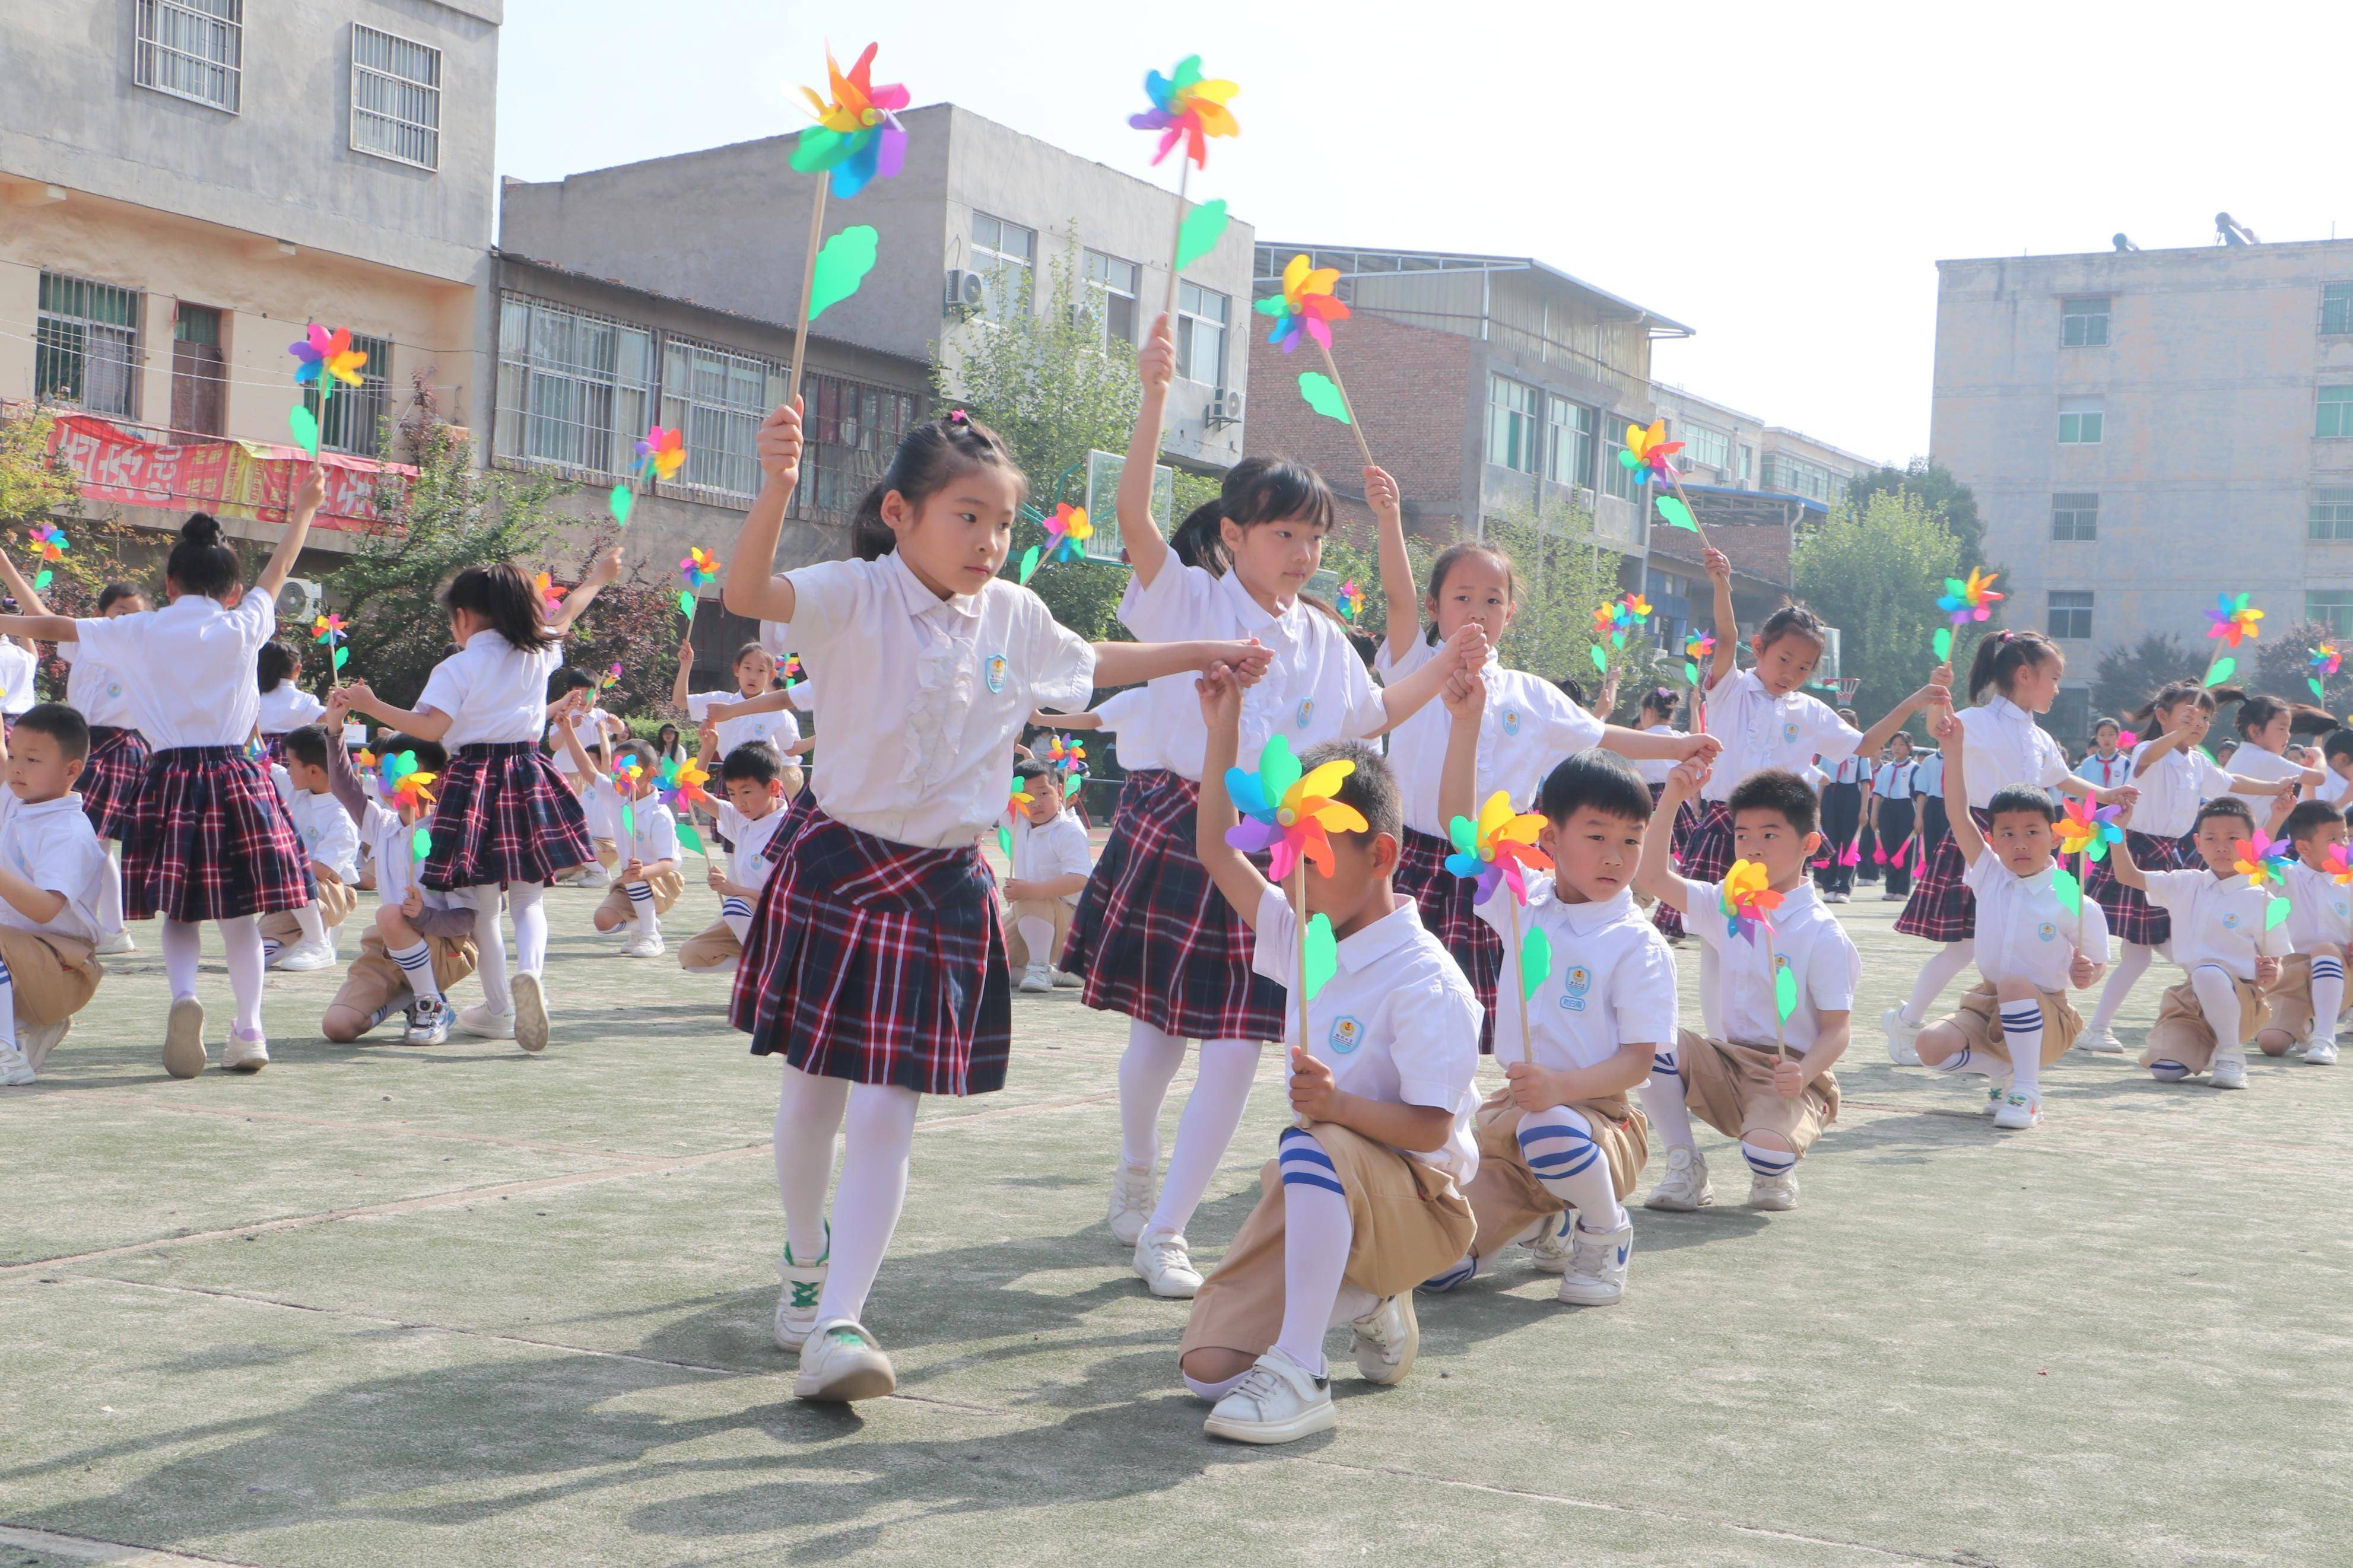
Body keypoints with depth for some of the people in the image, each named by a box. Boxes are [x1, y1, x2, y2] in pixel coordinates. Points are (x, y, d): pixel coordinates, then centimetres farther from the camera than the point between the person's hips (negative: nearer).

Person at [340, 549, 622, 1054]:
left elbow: (431, 726, -19)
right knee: (529, 899, 6)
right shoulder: (536, 653, 8)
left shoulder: (456, 669, -7)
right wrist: (597, 579, 44)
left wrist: (370, 705, -13)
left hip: (475, 777, -3)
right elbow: (564, 616, 26)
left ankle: (499, 1007, 12)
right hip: (528, 778, 3)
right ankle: (530, 972, -23)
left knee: (484, 903, 7)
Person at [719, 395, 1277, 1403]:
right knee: (812, 1090, 11)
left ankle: (840, 1322, -2)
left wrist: (1201, 654, 27)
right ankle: (807, 1253, 38)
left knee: (886, 1113, -3)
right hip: (838, 864, -2)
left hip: (942, 885, 3)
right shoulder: (856, 597, -13)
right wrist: (776, 487, -48)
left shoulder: (1013, 617, 4)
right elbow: (745, 593, -32)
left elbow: (1093, 664, 25)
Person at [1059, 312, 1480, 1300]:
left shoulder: (1322, 638, 13)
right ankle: (1135, 1169, 38)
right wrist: (1154, 395, -28)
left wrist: (1448, 666, 13)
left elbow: (1370, 716, 27)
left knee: (1239, 1046, -3)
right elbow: (1133, 516, -19)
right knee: (1161, 1028, 7)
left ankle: (1163, 1232, 7)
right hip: (1175, 831, -4)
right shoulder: (1189, 599, -3)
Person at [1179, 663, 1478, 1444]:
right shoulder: (1305, 940, 7)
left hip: (1417, 1197, -7)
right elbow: (1218, 853, 14)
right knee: (1208, 1369, -7)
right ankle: (1367, 1303, 17)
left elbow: (1433, 1126, -22)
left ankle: (1299, 1374, -33)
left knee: (1311, 1149, -42)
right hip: (1320, 1198, 8)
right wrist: (1222, 735, 8)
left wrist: (1341, 1104, -38)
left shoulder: (1424, 980, -17)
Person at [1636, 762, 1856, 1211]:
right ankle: (1686, 1169, -7)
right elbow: (1652, 876, 6)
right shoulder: (1727, 906, 9)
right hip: (1728, 1063, 5)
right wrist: (1671, 800, -3)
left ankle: (1775, 1176, 5)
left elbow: (1838, 1028, -11)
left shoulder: (1823, 933, -8)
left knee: (1767, 1149, -36)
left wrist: (1802, 1074, -31)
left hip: (1791, 1076, -5)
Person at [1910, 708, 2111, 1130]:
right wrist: (1953, 748, -15)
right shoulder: (1990, 877, 2)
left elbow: (2096, 965, 1)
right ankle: (2004, 1072, 6)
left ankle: (2026, 1092, -23)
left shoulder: (2075, 905, -8)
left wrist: (2086, 973, -25)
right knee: (1931, 1046, -24)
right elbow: (1960, 814, -6)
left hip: (2045, 1017, -4)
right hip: (1986, 1009, 4)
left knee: (2014, 985, -37)